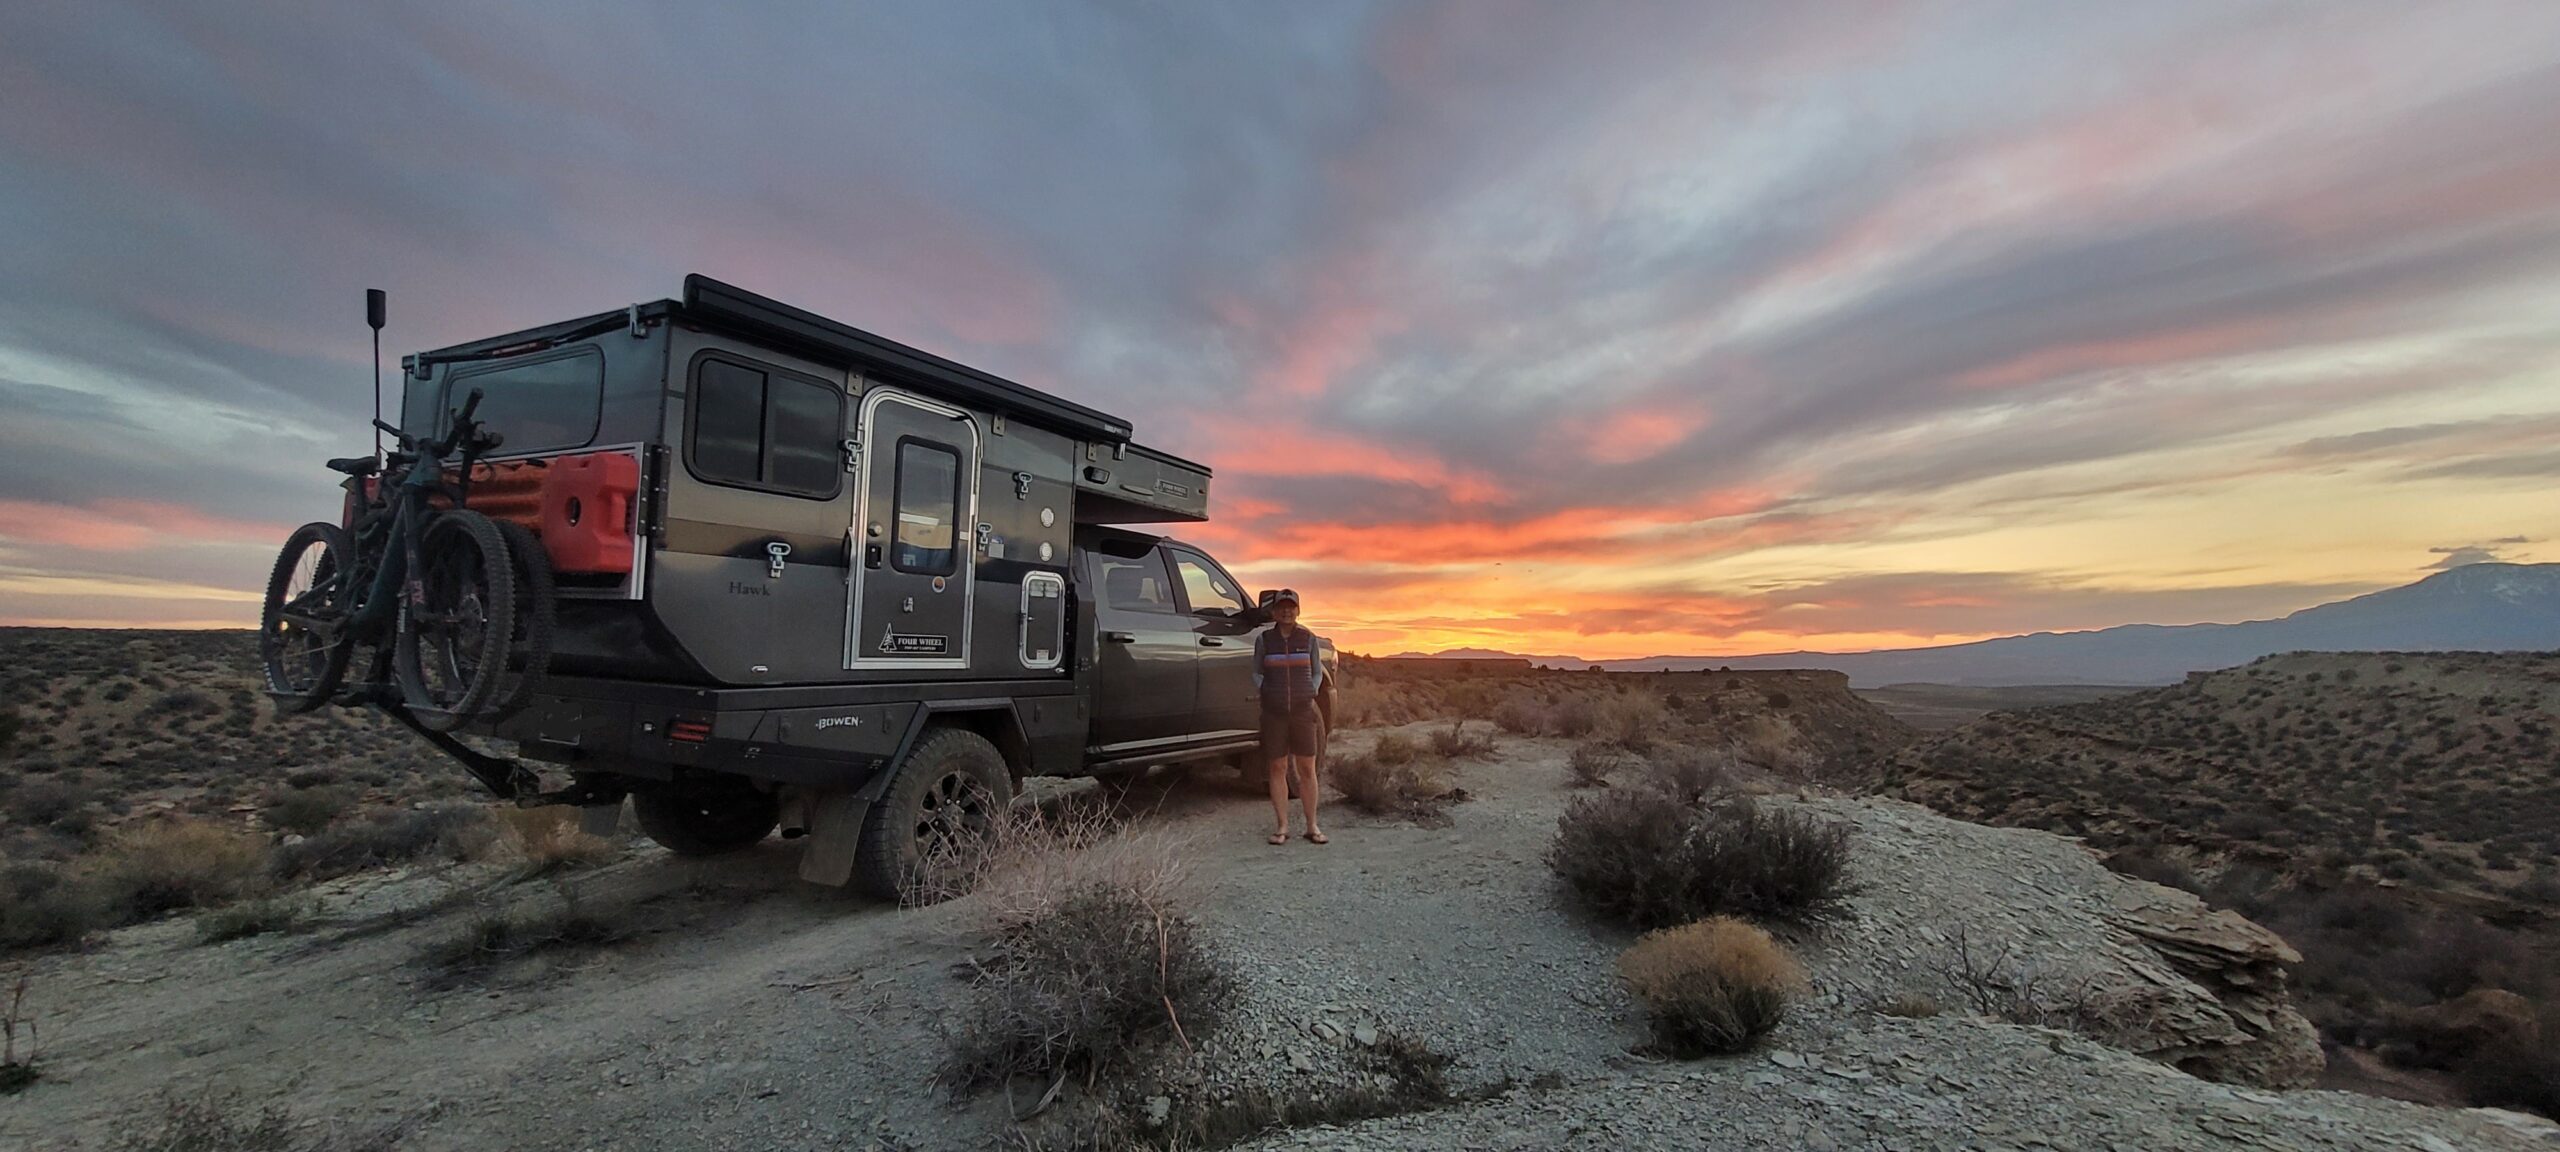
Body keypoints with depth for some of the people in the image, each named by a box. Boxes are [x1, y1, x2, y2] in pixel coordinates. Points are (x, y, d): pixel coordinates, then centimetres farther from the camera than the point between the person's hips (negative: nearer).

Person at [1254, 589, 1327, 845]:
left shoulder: (1309, 639, 5)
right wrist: (1265, 692, -4)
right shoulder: (1263, 640, 4)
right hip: (1273, 712, 0)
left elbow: (1317, 672, 12)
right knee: (1278, 769, 3)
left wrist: (1312, 694, -2)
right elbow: (1256, 673, 11)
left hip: (1303, 711, 0)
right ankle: (1282, 827, 11)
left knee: (1307, 769, 2)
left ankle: (1312, 826, 12)